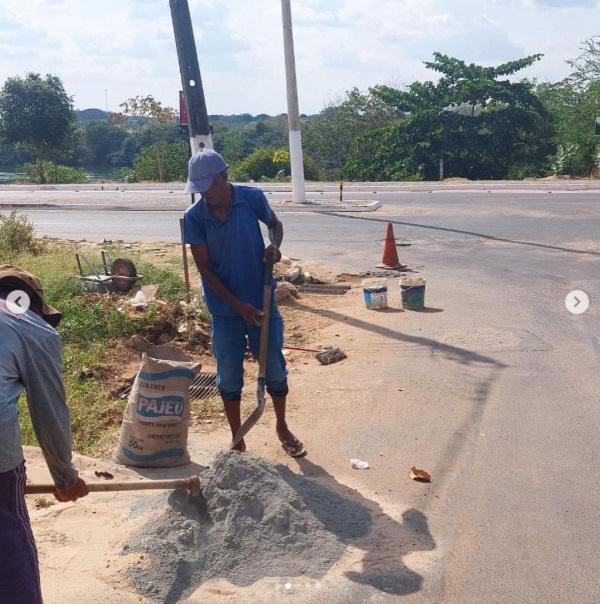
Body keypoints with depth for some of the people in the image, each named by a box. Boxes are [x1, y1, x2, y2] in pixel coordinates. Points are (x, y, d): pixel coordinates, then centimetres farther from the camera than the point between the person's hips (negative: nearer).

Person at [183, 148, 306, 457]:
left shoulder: (252, 198, -9)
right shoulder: (194, 217, -11)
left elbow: (274, 223, 12)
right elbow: (205, 269, -10)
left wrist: (274, 245, -11)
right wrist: (238, 305, -16)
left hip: (262, 303, 1)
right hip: (225, 310, 0)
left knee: (275, 369, 11)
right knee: (229, 376, 9)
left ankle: (282, 428, 34)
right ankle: (237, 441, 27)